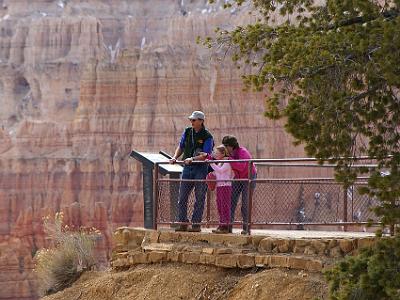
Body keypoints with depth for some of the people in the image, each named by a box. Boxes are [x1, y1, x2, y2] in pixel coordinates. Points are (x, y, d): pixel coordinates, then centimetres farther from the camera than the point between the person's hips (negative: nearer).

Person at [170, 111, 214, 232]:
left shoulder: (207, 136, -8)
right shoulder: (187, 132, 8)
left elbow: (205, 155, -15)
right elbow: (181, 147, 17)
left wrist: (192, 159, -27)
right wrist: (175, 157, 0)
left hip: (201, 168, -5)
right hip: (187, 168, 5)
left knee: (199, 198, -1)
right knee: (182, 197, 3)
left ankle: (196, 224, 2)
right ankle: (183, 223, 8)